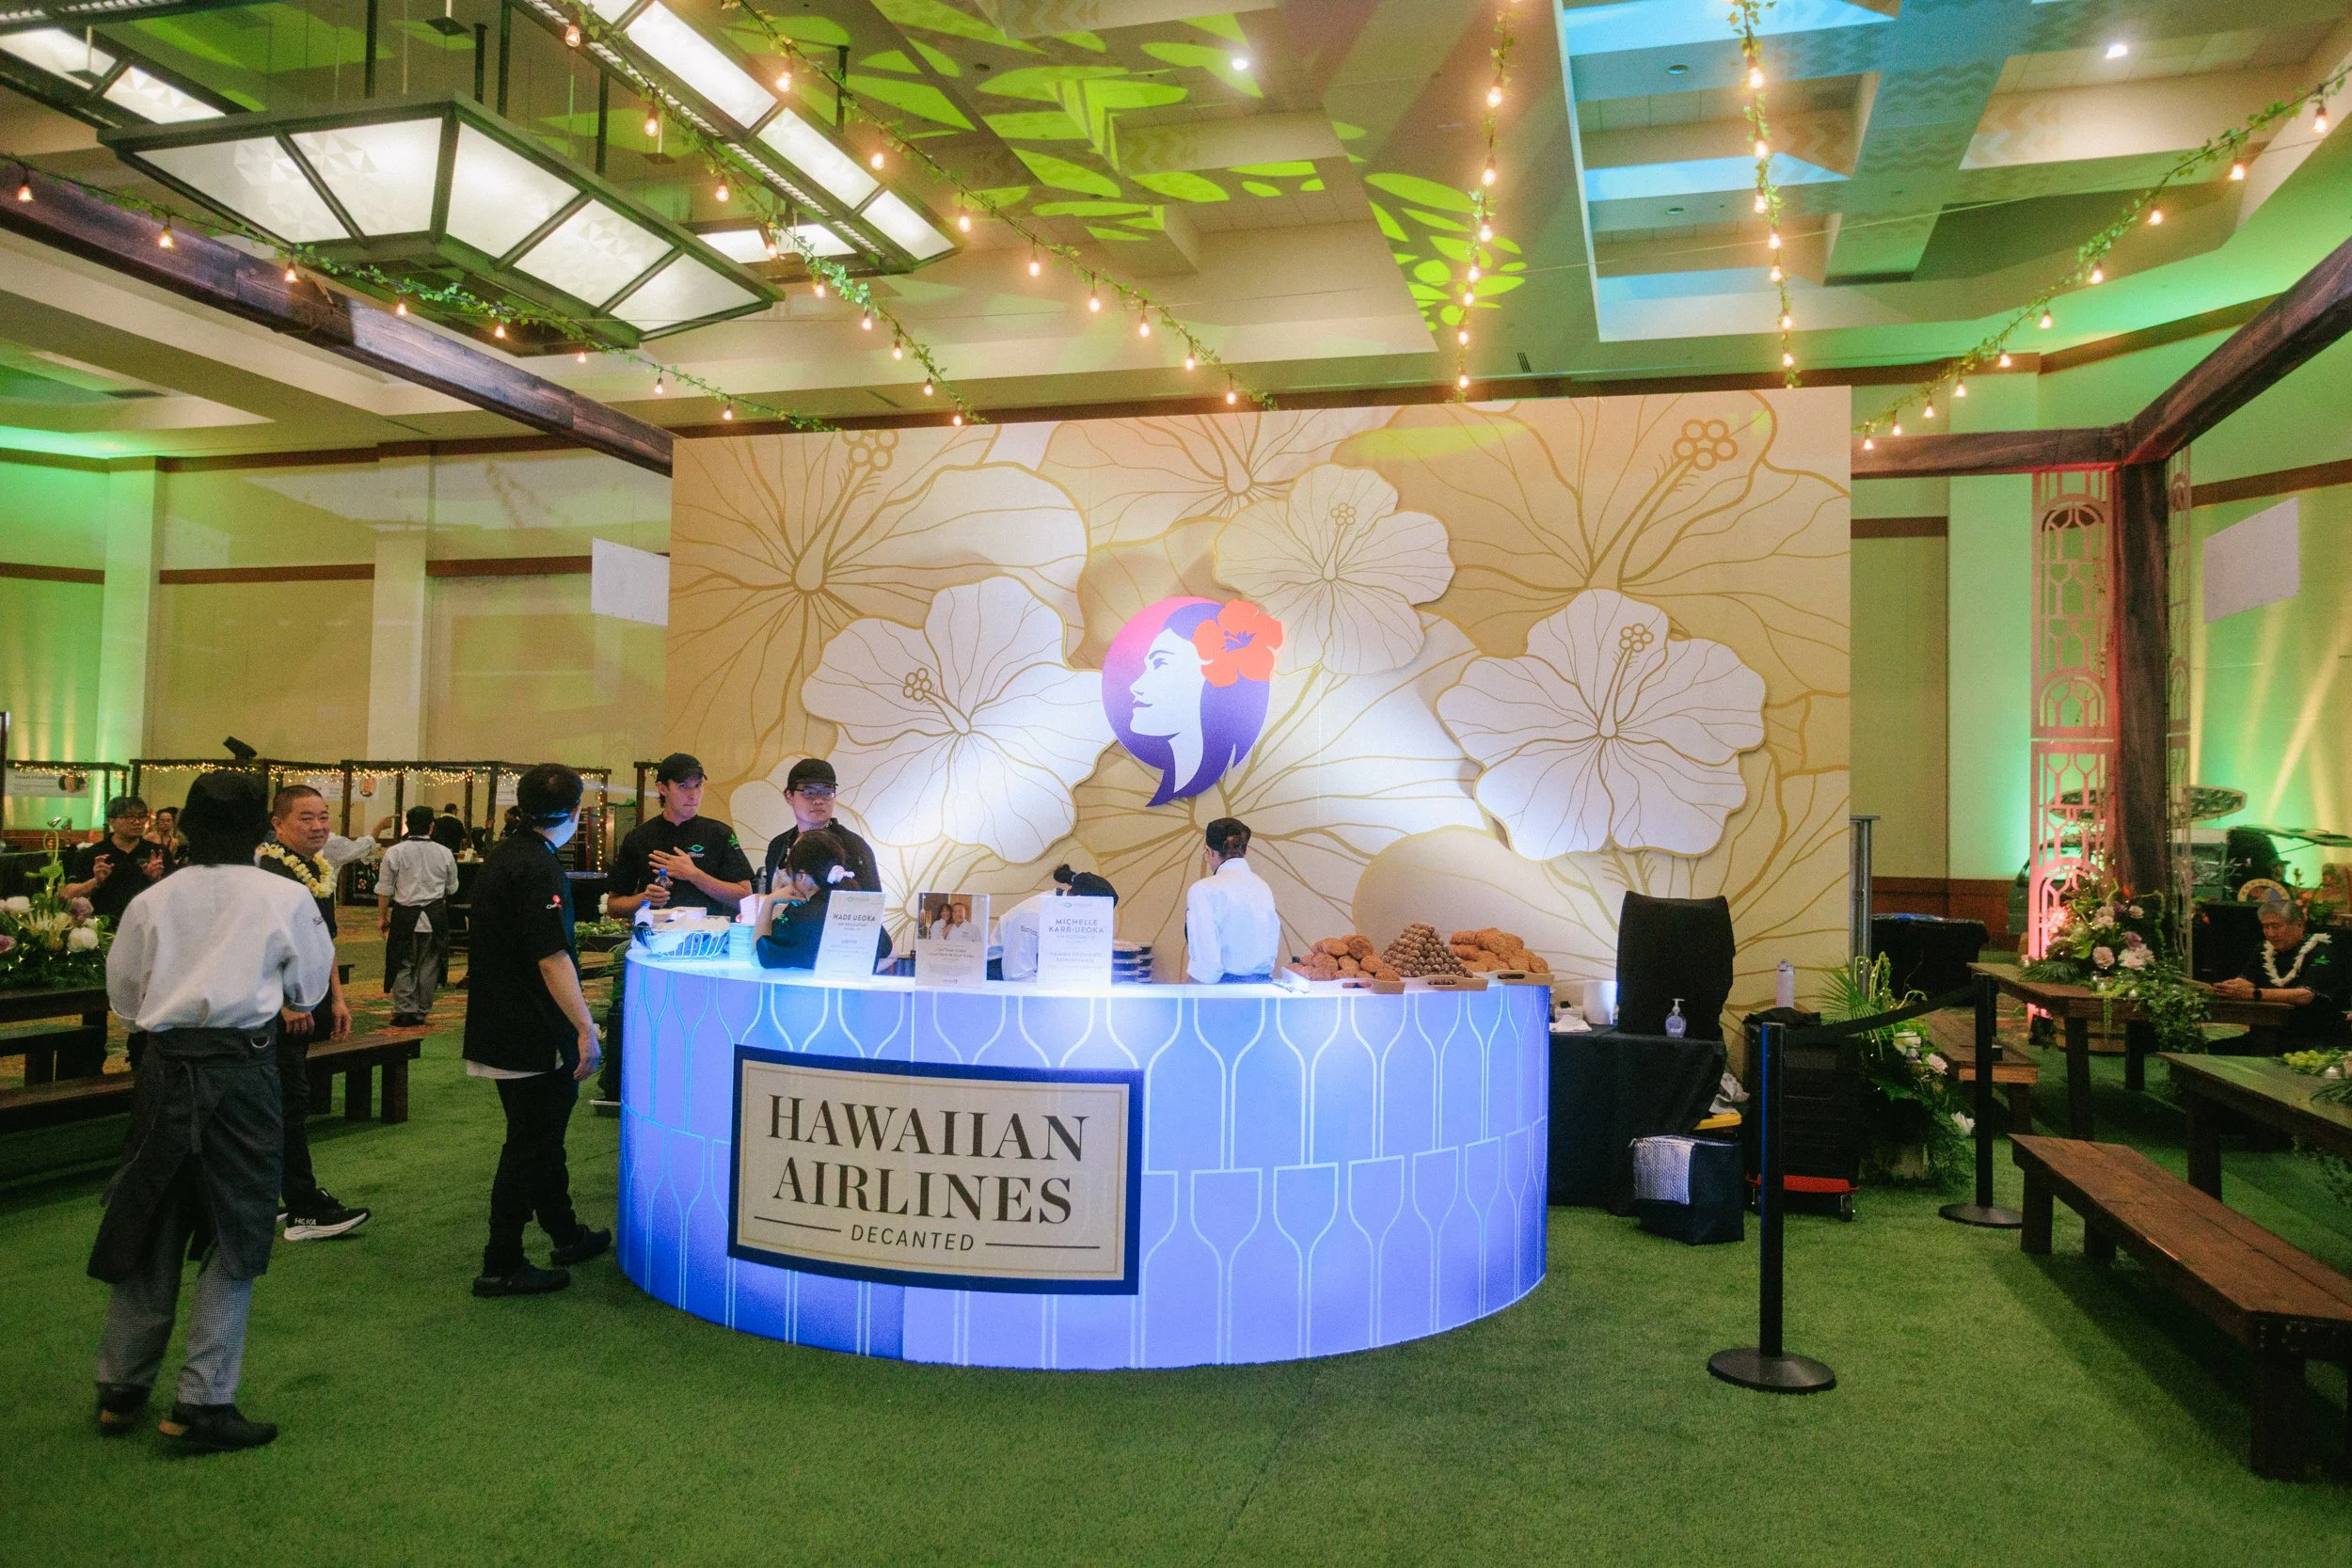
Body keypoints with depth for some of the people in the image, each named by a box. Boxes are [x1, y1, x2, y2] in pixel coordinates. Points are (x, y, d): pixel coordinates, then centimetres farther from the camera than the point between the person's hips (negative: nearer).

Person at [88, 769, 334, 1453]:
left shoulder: (152, 901, 2)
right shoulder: (284, 900, -6)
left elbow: (123, 996, 10)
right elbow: (310, 989, 5)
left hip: (164, 1064, 4)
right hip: (241, 1068, -4)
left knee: (149, 1223, 16)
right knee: (234, 1237, 6)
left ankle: (120, 1390, 28)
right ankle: (202, 1402, 6)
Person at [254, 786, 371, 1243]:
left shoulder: (320, 871, 13)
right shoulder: (267, 870, -16)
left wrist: (336, 999, 17)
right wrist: (286, 1003, -24)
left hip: (303, 1006, 9)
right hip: (275, 1011, -9)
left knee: (281, 1102, 16)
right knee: (291, 1102, -6)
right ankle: (306, 1211, -1)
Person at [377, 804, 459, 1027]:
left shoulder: (395, 852, -5)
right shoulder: (444, 854, 0)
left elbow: (385, 889, -2)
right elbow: (452, 888, 12)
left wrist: (382, 916, 8)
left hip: (405, 915, -1)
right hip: (435, 917, 1)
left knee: (403, 965, 7)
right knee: (428, 965, 9)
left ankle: (404, 1011, 3)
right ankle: (421, 1011, 13)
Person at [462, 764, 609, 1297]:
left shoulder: (502, 855, 11)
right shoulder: (537, 868, -20)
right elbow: (552, 957, -26)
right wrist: (586, 1028, -25)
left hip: (499, 1027, 10)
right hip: (534, 1035, -10)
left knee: (543, 1133, 20)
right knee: (529, 1145, 0)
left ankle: (566, 1235, 33)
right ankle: (501, 1265, 7)